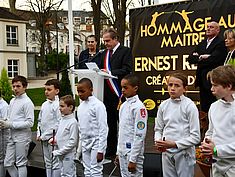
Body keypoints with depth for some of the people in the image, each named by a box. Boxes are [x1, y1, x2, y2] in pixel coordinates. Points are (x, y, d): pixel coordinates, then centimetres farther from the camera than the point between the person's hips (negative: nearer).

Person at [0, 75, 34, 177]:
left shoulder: (27, 102, -13)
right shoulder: (12, 101, 13)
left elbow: (30, 122, -18)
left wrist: (10, 124, -19)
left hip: (22, 137, -8)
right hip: (12, 136, 8)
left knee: (21, 164, 3)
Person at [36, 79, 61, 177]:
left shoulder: (58, 104, -14)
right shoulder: (44, 104, 10)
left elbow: (59, 124, -18)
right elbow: (40, 120, 19)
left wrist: (44, 136, -14)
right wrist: (39, 134, 5)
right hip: (44, 139, 8)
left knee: (55, 163, -1)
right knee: (47, 163, 16)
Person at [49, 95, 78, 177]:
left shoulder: (73, 122, -17)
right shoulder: (62, 119, 7)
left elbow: (73, 142, -19)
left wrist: (58, 152, -17)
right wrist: (54, 139, 0)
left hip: (68, 155, -8)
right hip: (61, 154, 8)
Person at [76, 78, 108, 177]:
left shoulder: (98, 105, -14)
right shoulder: (80, 107, 8)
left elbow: (103, 129, -15)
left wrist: (100, 150, -17)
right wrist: (79, 148, 15)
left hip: (96, 143, -7)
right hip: (85, 144, 7)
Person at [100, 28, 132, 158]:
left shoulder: (125, 51, -3)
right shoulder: (104, 54, 18)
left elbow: (127, 70, -14)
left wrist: (110, 72, -20)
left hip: (120, 93, -6)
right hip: (107, 94, 7)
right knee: (110, 123, 13)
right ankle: (110, 151, 22)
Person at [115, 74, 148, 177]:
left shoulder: (138, 107, -16)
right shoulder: (123, 105, 10)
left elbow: (139, 136, -18)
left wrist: (133, 159, -19)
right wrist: (118, 152, 15)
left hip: (133, 153, -8)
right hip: (123, 152, 8)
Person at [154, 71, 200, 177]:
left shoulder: (190, 106, -10)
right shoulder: (163, 105, 3)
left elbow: (195, 137, -11)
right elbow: (158, 129, 11)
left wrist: (174, 144, -17)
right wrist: (158, 141, -9)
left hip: (184, 153, -4)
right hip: (166, 153, 4)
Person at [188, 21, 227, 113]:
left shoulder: (220, 43, -7)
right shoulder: (202, 43, 16)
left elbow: (212, 59, -20)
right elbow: (190, 58, 8)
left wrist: (199, 59, -4)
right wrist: (200, 57, -10)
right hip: (203, 80, 7)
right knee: (204, 107, 13)